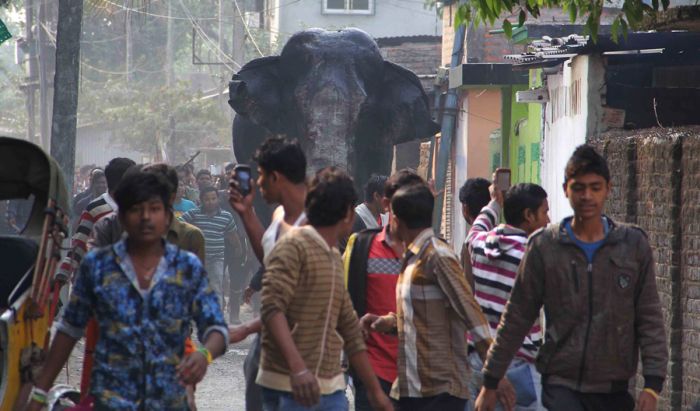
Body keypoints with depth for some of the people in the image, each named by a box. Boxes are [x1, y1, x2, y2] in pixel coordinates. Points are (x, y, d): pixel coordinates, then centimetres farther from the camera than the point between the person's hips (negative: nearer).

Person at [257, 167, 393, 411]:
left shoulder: (334, 258, 19)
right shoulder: (294, 246, -7)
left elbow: (350, 331, 25)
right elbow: (272, 308, -19)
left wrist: (375, 391, 26)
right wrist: (297, 367, -31)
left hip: (331, 389, 8)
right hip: (289, 389, -8)